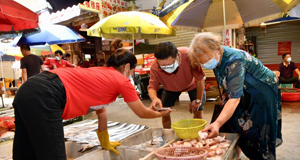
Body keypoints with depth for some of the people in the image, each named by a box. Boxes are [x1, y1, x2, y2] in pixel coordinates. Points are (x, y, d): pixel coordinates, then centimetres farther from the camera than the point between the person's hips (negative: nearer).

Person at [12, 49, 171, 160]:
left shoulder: (101, 73, 26)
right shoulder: (122, 81, 4)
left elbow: (101, 111, 33)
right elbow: (142, 113, 17)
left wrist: (105, 143, 43)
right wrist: (160, 113, 39)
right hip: (44, 97, -10)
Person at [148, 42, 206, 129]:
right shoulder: (154, 67, -36)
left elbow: (200, 79, -30)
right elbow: (152, 87, -27)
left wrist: (198, 100, -23)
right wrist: (154, 98, -51)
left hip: (192, 84, -1)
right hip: (171, 87, 2)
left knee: (198, 110, -6)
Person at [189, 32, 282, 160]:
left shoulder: (234, 61, -36)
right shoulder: (217, 58, -11)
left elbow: (235, 98, -44)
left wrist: (218, 123, -54)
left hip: (262, 93, -7)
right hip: (245, 93, 7)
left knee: (258, 133, -4)